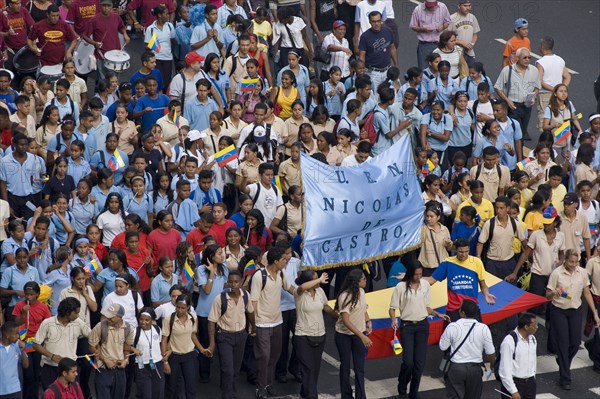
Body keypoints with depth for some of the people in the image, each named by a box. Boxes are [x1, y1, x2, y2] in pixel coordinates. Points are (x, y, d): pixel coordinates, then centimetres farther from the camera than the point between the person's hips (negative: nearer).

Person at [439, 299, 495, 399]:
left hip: (456, 368, -2)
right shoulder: (483, 328, -11)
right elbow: (491, 353, -5)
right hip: (475, 368, 2)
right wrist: (492, 364, 14)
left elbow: (443, 347, -2)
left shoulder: (452, 327, -14)